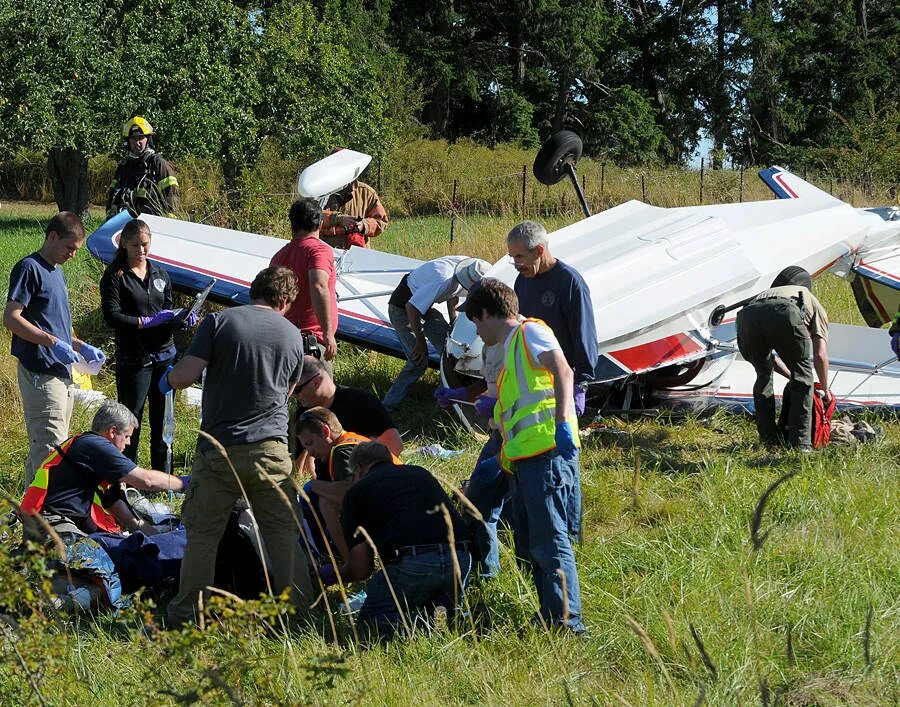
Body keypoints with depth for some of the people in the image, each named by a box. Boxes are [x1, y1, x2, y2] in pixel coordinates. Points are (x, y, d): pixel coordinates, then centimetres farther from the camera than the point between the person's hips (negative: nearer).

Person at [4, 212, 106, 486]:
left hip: (62, 372, 9)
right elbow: (11, 318, -17)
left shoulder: (56, 272, 20)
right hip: (41, 374, -9)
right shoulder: (29, 268, -8)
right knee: (49, 448, -13)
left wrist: (81, 347, 15)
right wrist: (53, 342, -23)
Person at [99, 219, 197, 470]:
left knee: (163, 421, 9)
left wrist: (182, 320, -7)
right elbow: (112, 317, -13)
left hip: (164, 355, 5)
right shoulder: (114, 276, -3)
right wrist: (149, 321, -19)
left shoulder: (160, 275, 14)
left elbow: (168, 313, 15)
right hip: (133, 359, -5)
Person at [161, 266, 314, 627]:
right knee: (284, 533, 10)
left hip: (219, 449, -2)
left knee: (202, 532, 8)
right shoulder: (292, 335, 7)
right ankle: (298, 611, 10)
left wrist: (167, 379, 12)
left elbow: (185, 375, -10)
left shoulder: (219, 322, -4)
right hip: (271, 449, 2)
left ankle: (187, 614, 10)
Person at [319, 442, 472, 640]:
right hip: (460, 559, 5)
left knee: (371, 616, 20)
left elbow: (361, 569, 11)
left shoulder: (357, 491, 14)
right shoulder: (422, 474, 28)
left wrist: (333, 574, 35)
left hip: (411, 564, -5)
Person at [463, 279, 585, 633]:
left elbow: (563, 372, -17)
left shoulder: (530, 332, 0)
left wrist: (562, 422, -31)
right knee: (529, 547, 8)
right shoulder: (511, 348, 28)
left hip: (547, 453, -10)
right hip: (522, 458, 10)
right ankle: (549, 618, 9)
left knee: (549, 541, -15)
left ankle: (566, 622, -19)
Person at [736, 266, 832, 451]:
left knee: (764, 375, 28)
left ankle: (769, 440, 22)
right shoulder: (816, 306, 36)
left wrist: (792, 376, 58)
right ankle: (800, 442, 10)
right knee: (803, 377, 17)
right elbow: (820, 354, 26)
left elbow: (769, 357, 48)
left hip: (747, 316, 4)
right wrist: (825, 389, 38)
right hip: (785, 316, -4)